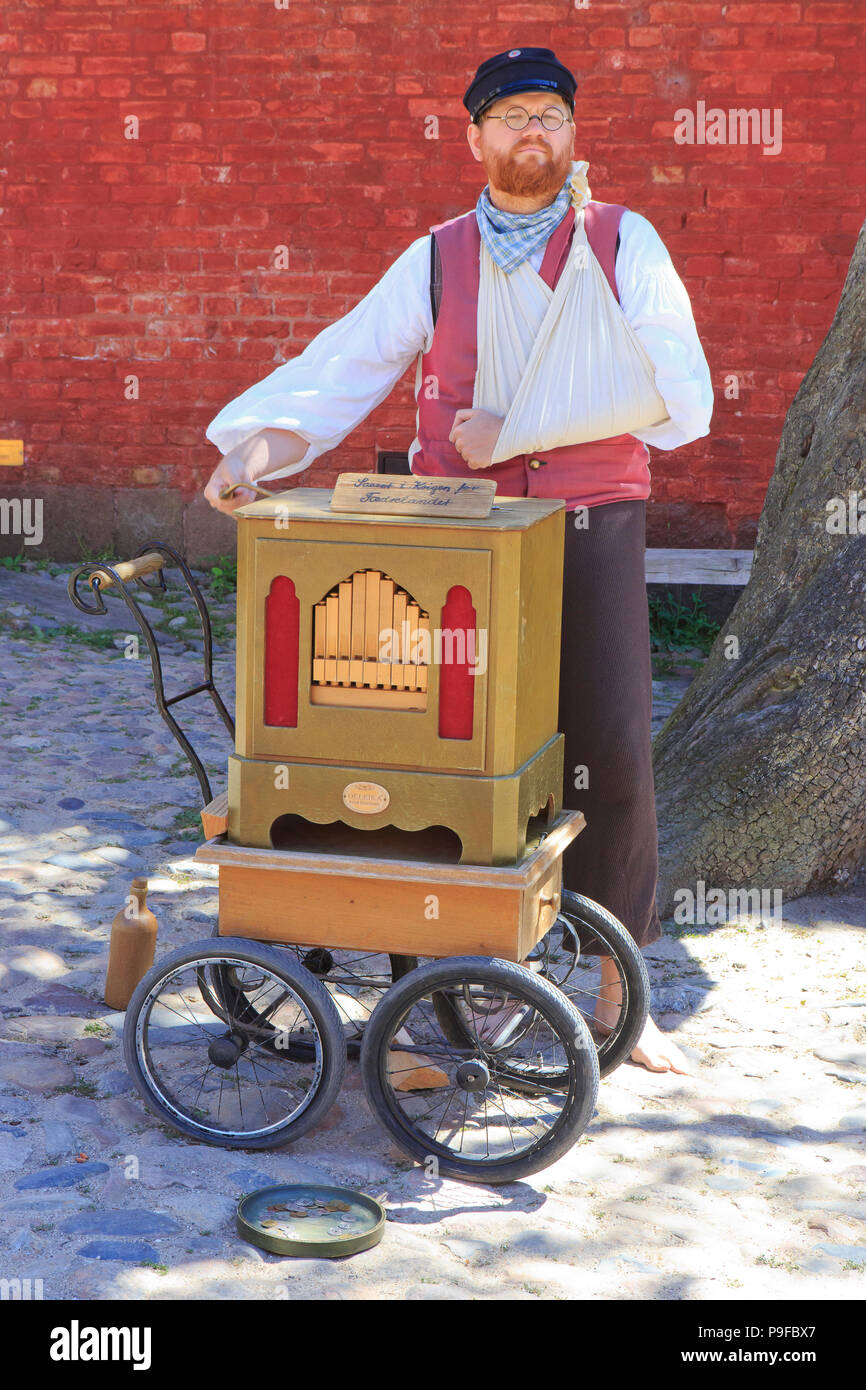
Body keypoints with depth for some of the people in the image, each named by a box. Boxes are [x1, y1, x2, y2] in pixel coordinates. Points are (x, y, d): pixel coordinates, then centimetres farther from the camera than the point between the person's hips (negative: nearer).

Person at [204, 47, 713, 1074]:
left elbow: (681, 401, -7)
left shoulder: (626, 246, 4)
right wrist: (257, 444, -18)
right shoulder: (435, 260, 8)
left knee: (612, 758, -2)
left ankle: (618, 997, 11)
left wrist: (520, 427, -14)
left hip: (589, 529, -1)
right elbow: (341, 369, 2)